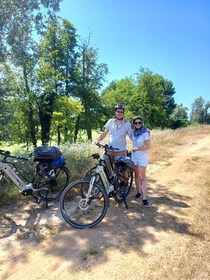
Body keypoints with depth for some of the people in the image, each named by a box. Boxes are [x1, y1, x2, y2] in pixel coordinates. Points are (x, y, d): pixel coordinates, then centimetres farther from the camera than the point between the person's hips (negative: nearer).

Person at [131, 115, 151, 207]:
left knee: (142, 177, -7)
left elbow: (148, 146, -23)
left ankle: (144, 198, -4)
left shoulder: (145, 132, -16)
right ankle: (139, 192, 30)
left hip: (142, 157, -5)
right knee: (136, 175, 14)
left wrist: (136, 149, -19)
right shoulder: (133, 132, 1)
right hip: (134, 156, 6)